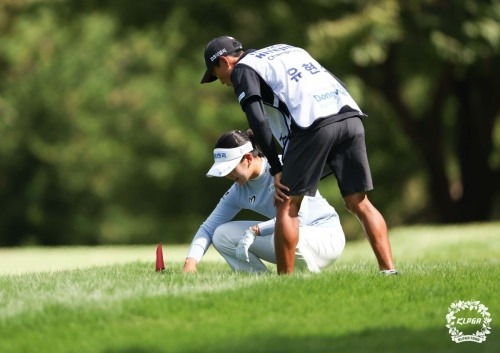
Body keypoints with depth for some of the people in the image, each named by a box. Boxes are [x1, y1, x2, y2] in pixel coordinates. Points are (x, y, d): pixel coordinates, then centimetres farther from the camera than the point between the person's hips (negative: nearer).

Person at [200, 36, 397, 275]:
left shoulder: (242, 70, 12)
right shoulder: (287, 49, 34)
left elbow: (257, 119, -5)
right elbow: (339, 86, 28)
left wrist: (276, 170, -3)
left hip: (315, 125, -6)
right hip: (351, 117, 7)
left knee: (286, 204, 3)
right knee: (359, 203, 11)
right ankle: (389, 271, 3)